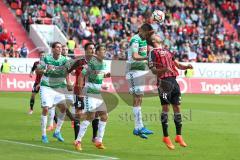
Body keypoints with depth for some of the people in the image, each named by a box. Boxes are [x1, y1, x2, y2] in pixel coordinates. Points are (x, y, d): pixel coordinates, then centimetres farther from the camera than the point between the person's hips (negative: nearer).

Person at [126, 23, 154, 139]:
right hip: (134, 72, -9)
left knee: (139, 100, 8)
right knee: (137, 99, -11)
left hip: (141, 72, 9)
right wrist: (147, 57, -41)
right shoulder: (135, 40, -14)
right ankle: (140, 127, -13)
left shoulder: (143, 40, 15)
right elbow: (135, 56, -29)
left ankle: (137, 129, 11)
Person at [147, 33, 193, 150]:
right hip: (163, 81, -7)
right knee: (165, 108, -7)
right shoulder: (153, 52, 1)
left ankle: (179, 136, 12)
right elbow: (153, 70, -8)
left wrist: (186, 67, 6)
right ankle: (166, 137, 0)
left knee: (177, 107, 5)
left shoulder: (167, 51, 24)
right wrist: (165, 69, -25)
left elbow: (177, 65, 25)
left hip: (173, 81, 7)